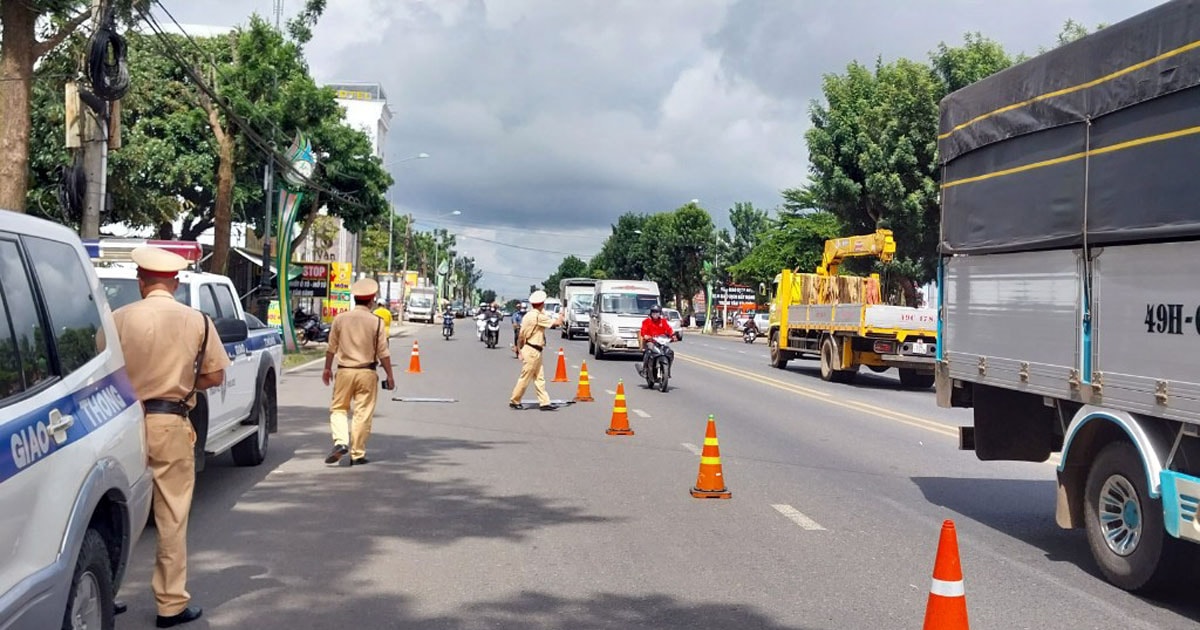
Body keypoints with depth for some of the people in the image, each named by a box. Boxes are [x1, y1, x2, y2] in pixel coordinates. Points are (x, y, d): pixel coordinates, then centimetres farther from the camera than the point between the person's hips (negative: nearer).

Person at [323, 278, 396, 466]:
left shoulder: (340, 319, 0)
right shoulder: (376, 322, -6)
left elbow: (331, 348, 7)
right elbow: (383, 353, -5)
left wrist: (327, 368, 21)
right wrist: (390, 376, 4)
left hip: (344, 371, 2)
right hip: (367, 373, -1)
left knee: (338, 408, 13)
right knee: (363, 413, 4)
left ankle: (340, 442, -8)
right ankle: (357, 454, 6)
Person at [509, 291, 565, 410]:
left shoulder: (528, 315, 9)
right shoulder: (539, 316, -18)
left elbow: (520, 335, 12)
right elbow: (557, 323, -15)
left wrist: (519, 349, 20)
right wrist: (561, 316, 7)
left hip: (530, 350, 9)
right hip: (533, 351, -9)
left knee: (539, 378, 8)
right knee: (525, 378, 0)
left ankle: (544, 402, 9)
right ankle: (514, 401, 9)